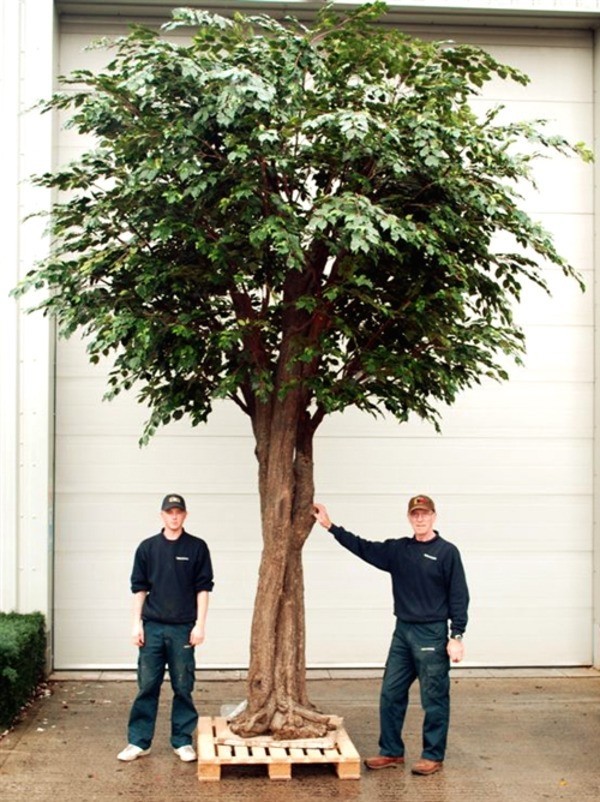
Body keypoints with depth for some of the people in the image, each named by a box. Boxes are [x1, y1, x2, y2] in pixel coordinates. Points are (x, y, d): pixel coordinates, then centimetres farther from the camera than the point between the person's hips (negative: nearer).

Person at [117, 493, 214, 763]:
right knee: (147, 685, 4)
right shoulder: (147, 548, 5)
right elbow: (139, 587, 7)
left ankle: (183, 741, 15)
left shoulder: (197, 548, 1)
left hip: (183, 629, -1)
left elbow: (203, 588, 1)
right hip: (152, 627, 1)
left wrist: (200, 625, -5)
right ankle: (139, 741, 12)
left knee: (183, 687, 5)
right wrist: (137, 623, 1)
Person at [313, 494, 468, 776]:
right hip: (403, 631, 6)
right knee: (390, 694, 9)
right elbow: (363, 548, 12)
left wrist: (456, 636, -12)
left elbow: (459, 597, -8)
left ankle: (433, 756, 14)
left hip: (432, 635, -6)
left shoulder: (447, 552, -7)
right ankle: (391, 752, 21)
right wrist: (331, 526, 8)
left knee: (434, 699, 2)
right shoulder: (398, 550, 9)